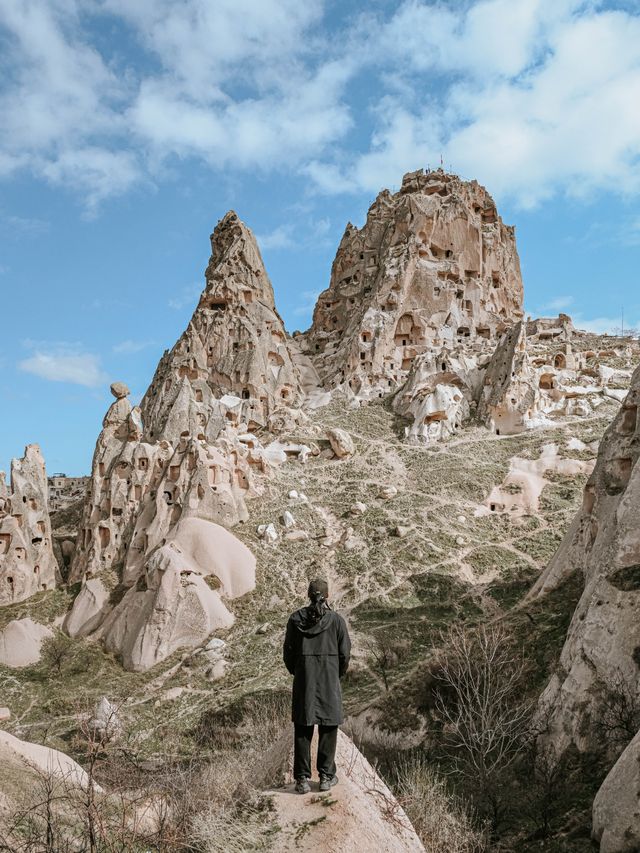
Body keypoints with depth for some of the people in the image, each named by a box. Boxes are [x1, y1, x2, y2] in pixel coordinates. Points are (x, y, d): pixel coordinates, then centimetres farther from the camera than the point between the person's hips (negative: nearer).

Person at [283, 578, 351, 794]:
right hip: (330, 681, -1)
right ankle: (326, 776, 14)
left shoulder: (296, 619, -3)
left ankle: (302, 779, 10)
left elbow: (288, 653, 1)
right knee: (328, 728, 10)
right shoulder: (336, 619, -7)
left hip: (303, 681, 1)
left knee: (302, 729, 8)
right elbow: (344, 653, -3)